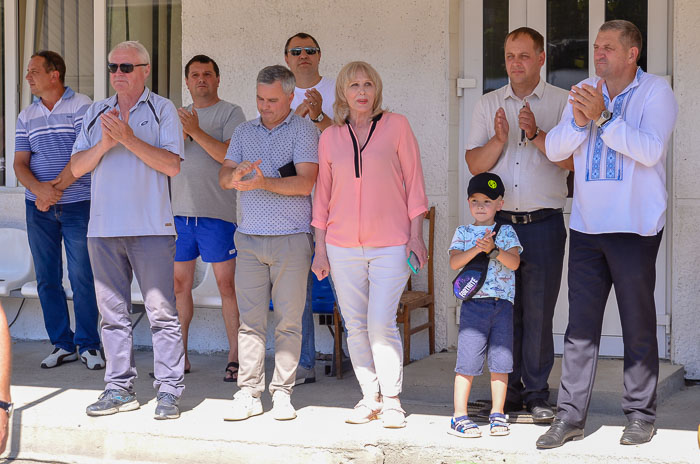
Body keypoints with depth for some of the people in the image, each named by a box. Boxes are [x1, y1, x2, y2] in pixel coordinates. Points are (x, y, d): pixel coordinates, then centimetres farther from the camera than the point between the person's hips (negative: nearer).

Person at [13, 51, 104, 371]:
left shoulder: (81, 106, -4)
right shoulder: (27, 116, 12)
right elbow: (20, 164, 6)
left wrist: (56, 189, -14)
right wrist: (40, 189, -14)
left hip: (77, 204, -5)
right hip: (39, 208, 5)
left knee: (82, 277, -3)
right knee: (47, 278, 5)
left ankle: (88, 344, 6)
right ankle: (62, 344, 14)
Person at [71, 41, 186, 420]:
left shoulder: (162, 110, 2)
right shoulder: (96, 113, 16)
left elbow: (172, 164, -9)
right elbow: (77, 167, 10)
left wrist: (128, 139, -14)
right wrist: (104, 144, -7)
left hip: (151, 227, -4)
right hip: (103, 229, 5)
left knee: (162, 312, -5)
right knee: (112, 313, 7)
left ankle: (169, 391, -1)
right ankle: (119, 389, 14)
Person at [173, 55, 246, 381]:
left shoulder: (230, 113, 1)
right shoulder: (179, 116, 19)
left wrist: (197, 133, -20)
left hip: (216, 211, -5)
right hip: (179, 210, 5)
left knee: (226, 284, -5)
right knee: (179, 283, 7)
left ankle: (235, 357, -1)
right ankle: (179, 356, 14)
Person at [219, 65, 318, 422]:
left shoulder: (304, 131, 1)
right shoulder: (244, 132, 16)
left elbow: (305, 182, -11)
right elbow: (224, 176, 9)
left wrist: (264, 182, -24)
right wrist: (235, 176, -14)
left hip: (291, 238, -3)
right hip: (250, 237, 4)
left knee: (288, 320, 0)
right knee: (250, 319, 0)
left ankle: (283, 392, 6)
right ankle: (248, 393, 3)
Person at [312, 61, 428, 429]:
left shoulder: (395, 126, 2)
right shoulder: (330, 137, 9)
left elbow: (414, 181, 3)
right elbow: (323, 192, 13)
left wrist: (416, 234, -2)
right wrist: (320, 247, 11)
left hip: (390, 243, -3)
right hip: (343, 244, 3)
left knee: (381, 324, -10)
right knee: (355, 325, 4)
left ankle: (391, 400, 3)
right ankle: (370, 398, 15)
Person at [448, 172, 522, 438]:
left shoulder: (506, 232, 8)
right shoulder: (463, 233, 9)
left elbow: (514, 262, -6)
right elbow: (454, 262, -6)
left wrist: (493, 249, -20)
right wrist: (477, 248, -18)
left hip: (503, 304, 1)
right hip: (473, 303, -1)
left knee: (500, 358, 3)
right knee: (468, 359, -4)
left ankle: (497, 414, 14)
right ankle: (459, 416, 2)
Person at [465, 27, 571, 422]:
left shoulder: (562, 103, 4)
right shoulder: (489, 105, 12)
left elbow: (572, 159, -8)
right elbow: (474, 164, 5)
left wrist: (536, 135, -20)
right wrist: (499, 139, -11)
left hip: (544, 223, -2)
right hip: (498, 222, 2)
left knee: (539, 311, -1)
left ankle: (537, 393, 8)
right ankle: (508, 390, 14)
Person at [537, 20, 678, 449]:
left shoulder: (656, 92, -3)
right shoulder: (584, 91, 12)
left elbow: (650, 150, -17)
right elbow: (555, 150, 5)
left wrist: (602, 117, -20)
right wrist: (578, 120, -13)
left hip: (635, 228, -4)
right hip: (587, 225, 4)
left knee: (639, 326, 3)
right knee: (581, 325, 4)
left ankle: (641, 415, 13)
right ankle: (571, 416, 8)